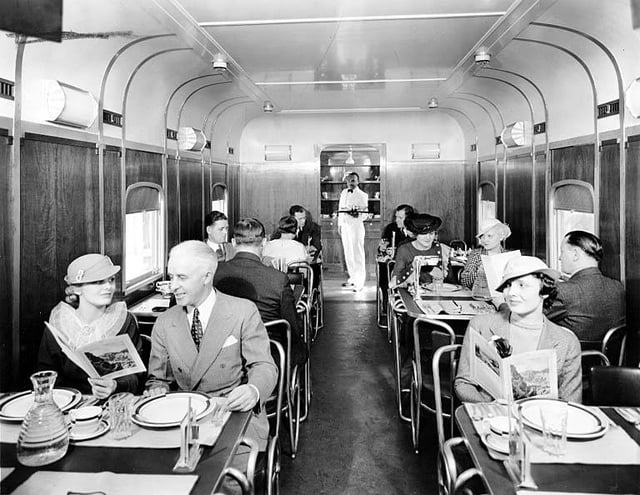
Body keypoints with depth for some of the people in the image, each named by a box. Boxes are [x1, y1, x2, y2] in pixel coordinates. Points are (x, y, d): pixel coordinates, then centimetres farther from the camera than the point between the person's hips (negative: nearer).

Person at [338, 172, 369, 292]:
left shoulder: (362, 195, -6)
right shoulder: (344, 193, 13)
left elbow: (365, 213, -10)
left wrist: (358, 215, -31)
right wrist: (339, 225, 17)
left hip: (356, 226, -6)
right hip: (345, 226, 6)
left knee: (357, 254, -5)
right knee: (348, 253, 11)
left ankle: (359, 283, -1)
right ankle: (353, 278, 23)